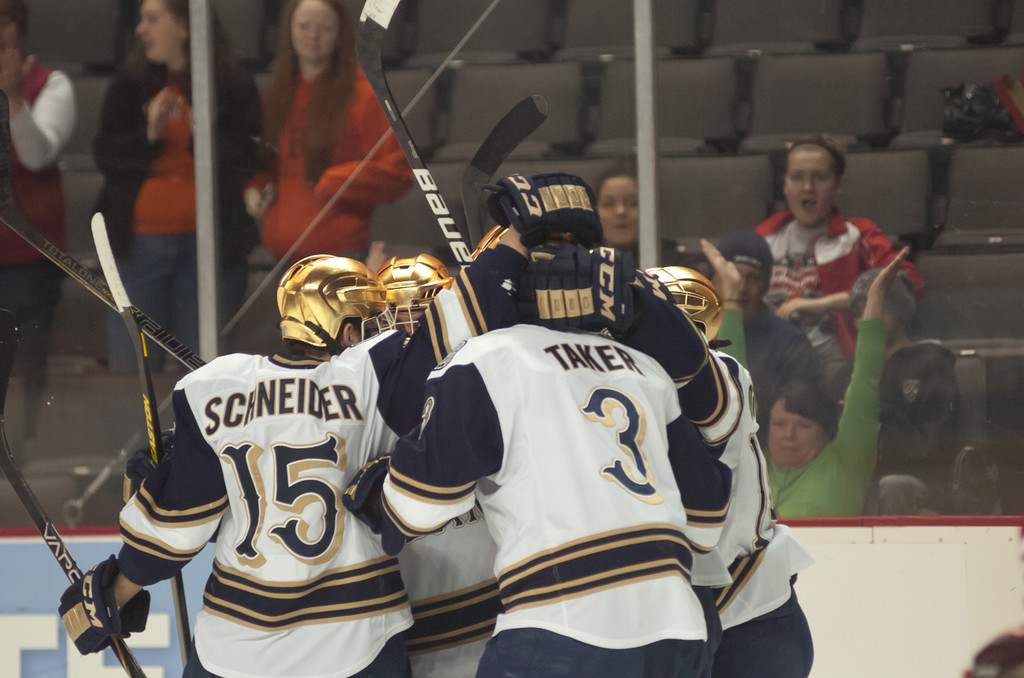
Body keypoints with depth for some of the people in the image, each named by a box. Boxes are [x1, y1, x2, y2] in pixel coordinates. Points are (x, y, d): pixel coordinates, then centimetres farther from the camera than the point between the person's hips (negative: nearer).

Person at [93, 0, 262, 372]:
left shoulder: (234, 87, 0)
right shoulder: (130, 84, 8)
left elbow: (247, 160, -6)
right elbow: (106, 155, 0)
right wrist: (149, 136, -17)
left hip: (208, 244, -2)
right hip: (141, 243, 2)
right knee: (131, 367, 1)